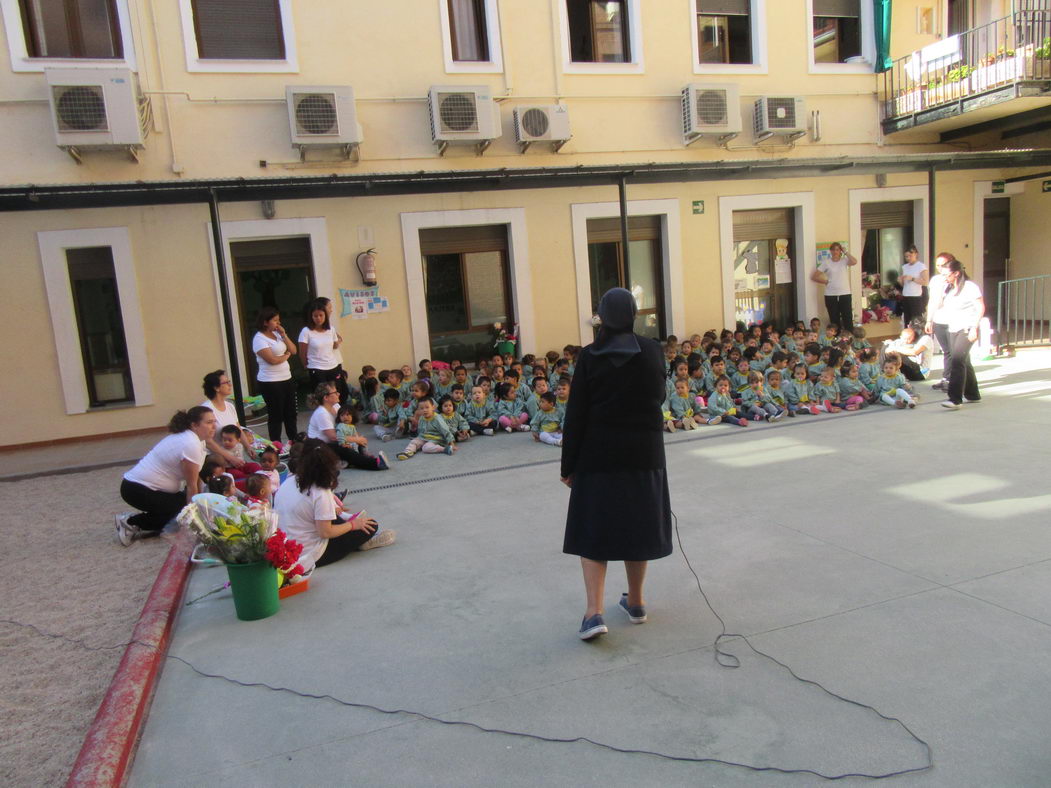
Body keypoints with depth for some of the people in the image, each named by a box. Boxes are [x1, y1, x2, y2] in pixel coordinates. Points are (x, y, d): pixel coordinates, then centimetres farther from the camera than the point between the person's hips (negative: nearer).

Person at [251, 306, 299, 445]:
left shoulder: (277, 334, 9)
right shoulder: (259, 339, -13)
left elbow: (293, 351, 8)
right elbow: (272, 360, -21)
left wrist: (284, 335, -3)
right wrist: (286, 355, -3)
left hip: (287, 379, 7)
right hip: (270, 383, -7)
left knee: (291, 413, 14)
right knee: (276, 415, 2)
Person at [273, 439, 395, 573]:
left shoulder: (288, 482, -3)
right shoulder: (320, 494, -23)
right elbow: (325, 532, -20)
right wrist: (353, 525, -5)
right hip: (310, 556, -8)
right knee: (371, 526, 0)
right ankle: (364, 541, 27)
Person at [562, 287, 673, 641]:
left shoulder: (590, 356, -9)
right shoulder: (652, 350, -3)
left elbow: (575, 414, -9)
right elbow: (659, 396, 10)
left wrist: (568, 465, -3)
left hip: (599, 453, -2)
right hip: (643, 452, 2)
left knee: (593, 530, 6)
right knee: (636, 525, 16)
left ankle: (594, 612, -5)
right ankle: (636, 603, 29)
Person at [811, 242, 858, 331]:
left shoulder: (844, 261, 5)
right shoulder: (826, 263, 4)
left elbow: (854, 262, -17)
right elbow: (814, 276, 3)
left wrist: (845, 252, -7)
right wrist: (825, 281, -2)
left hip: (845, 294, 0)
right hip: (830, 296, 0)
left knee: (848, 319, -1)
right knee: (834, 320, 7)